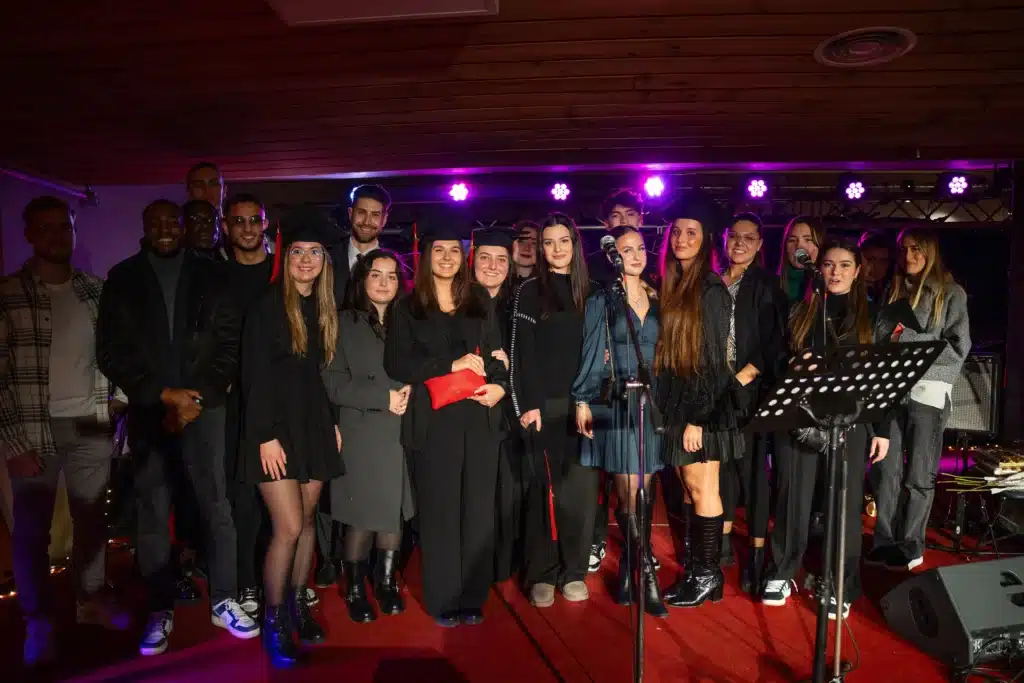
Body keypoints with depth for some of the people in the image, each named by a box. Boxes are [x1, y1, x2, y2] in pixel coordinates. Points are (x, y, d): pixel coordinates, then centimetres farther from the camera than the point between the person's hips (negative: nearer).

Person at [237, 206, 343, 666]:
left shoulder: (326, 310, 9)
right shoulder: (267, 306, -7)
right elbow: (255, 376, -11)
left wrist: (333, 421, 8)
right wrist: (266, 435, -15)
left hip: (315, 424, 5)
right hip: (277, 427, -5)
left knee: (307, 520, 10)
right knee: (288, 527, -7)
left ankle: (298, 605, 24)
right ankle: (273, 621, 9)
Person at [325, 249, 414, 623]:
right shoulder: (344, 323, 2)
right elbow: (333, 384, -6)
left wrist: (410, 391, -10)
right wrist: (384, 398, -13)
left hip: (400, 434, 3)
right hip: (361, 434, -3)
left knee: (396, 514, 5)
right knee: (361, 518, 1)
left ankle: (386, 582, 23)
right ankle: (355, 590, 19)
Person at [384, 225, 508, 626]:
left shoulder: (479, 304, 16)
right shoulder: (408, 308, 6)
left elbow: (497, 354, 14)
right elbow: (396, 364, -5)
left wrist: (500, 386, -7)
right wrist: (451, 365, -13)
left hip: (479, 417, 3)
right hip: (433, 420, -2)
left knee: (478, 509, 4)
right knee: (439, 511, 1)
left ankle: (473, 598, 16)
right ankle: (443, 601, 14)